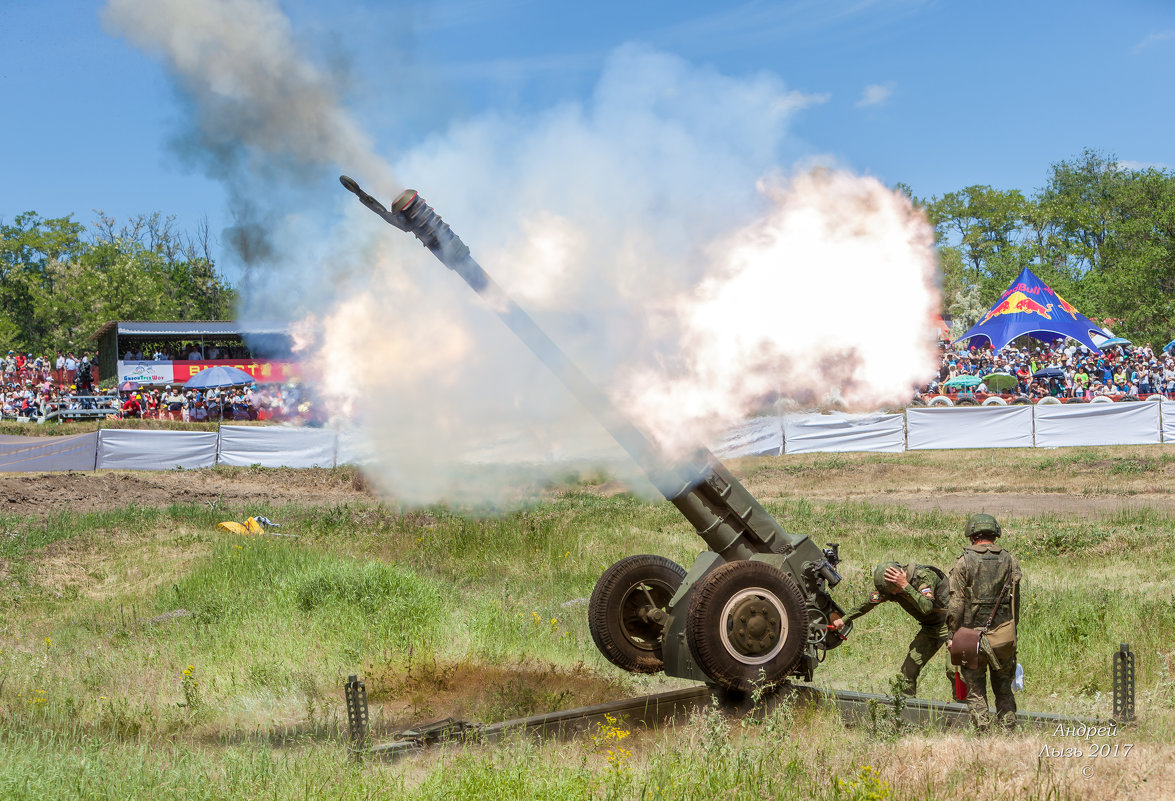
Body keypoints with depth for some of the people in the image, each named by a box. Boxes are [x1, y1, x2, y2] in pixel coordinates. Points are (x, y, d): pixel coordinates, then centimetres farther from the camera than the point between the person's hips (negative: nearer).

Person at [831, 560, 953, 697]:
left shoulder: (925, 576, -27)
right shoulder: (889, 587, -8)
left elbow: (927, 608, -40)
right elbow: (868, 603, 7)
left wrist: (905, 586, -40)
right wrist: (844, 620, 12)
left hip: (949, 623, -6)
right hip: (929, 628, 7)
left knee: (952, 669, -21)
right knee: (909, 669, 1)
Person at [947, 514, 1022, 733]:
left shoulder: (964, 561, -5)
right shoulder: (1010, 561, 4)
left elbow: (956, 604, -8)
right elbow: (1015, 602, 5)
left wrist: (952, 636, -1)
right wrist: (1012, 632, 13)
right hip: (1003, 637, 3)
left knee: (975, 690, 7)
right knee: (1004, 690, 14)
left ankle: (983, 732, 1)